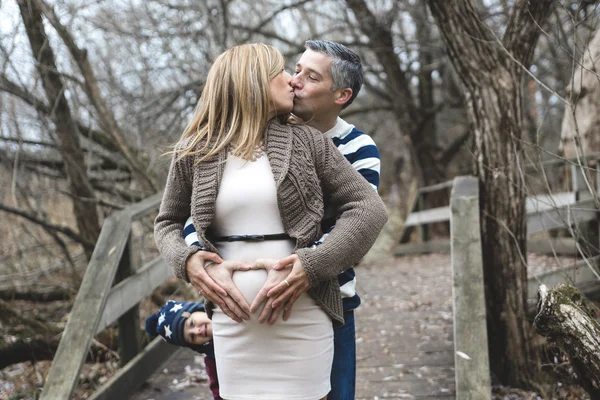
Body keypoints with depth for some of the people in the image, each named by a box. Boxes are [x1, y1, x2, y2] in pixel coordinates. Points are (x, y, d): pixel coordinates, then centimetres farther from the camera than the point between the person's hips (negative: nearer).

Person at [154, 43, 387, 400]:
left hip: (303, 320, 0)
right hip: (235, 322, 0)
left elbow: (370, 208, 0)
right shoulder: (195, 153, 3)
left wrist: (313, 266, -13)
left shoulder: (306, 143, 3)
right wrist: (192, 263, -7)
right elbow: (168, 222, 15)